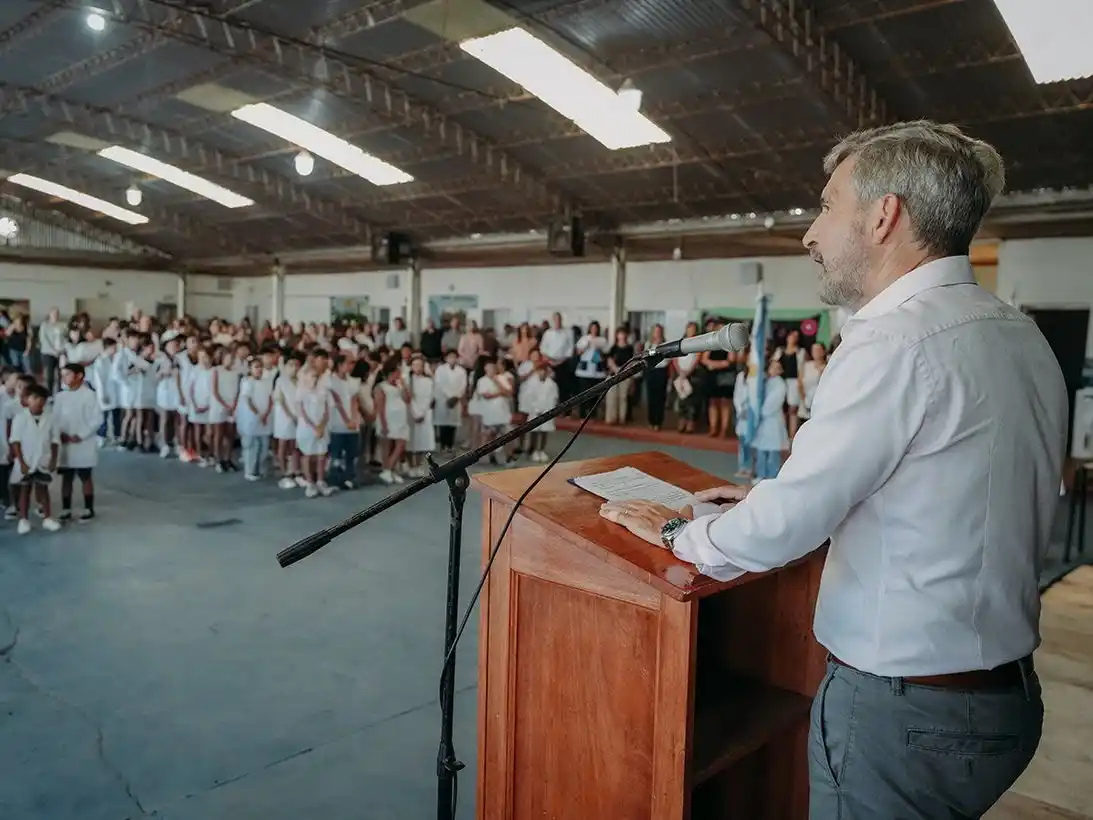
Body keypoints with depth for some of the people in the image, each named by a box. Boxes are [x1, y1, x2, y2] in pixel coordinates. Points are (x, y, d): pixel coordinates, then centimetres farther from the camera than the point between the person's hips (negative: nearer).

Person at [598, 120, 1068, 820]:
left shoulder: (899, 340, -23)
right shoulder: (1022, 336, 4)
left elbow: (782, 527, -21)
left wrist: (678, 532, -3)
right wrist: (772, 496, 11)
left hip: (903, 711, -8)